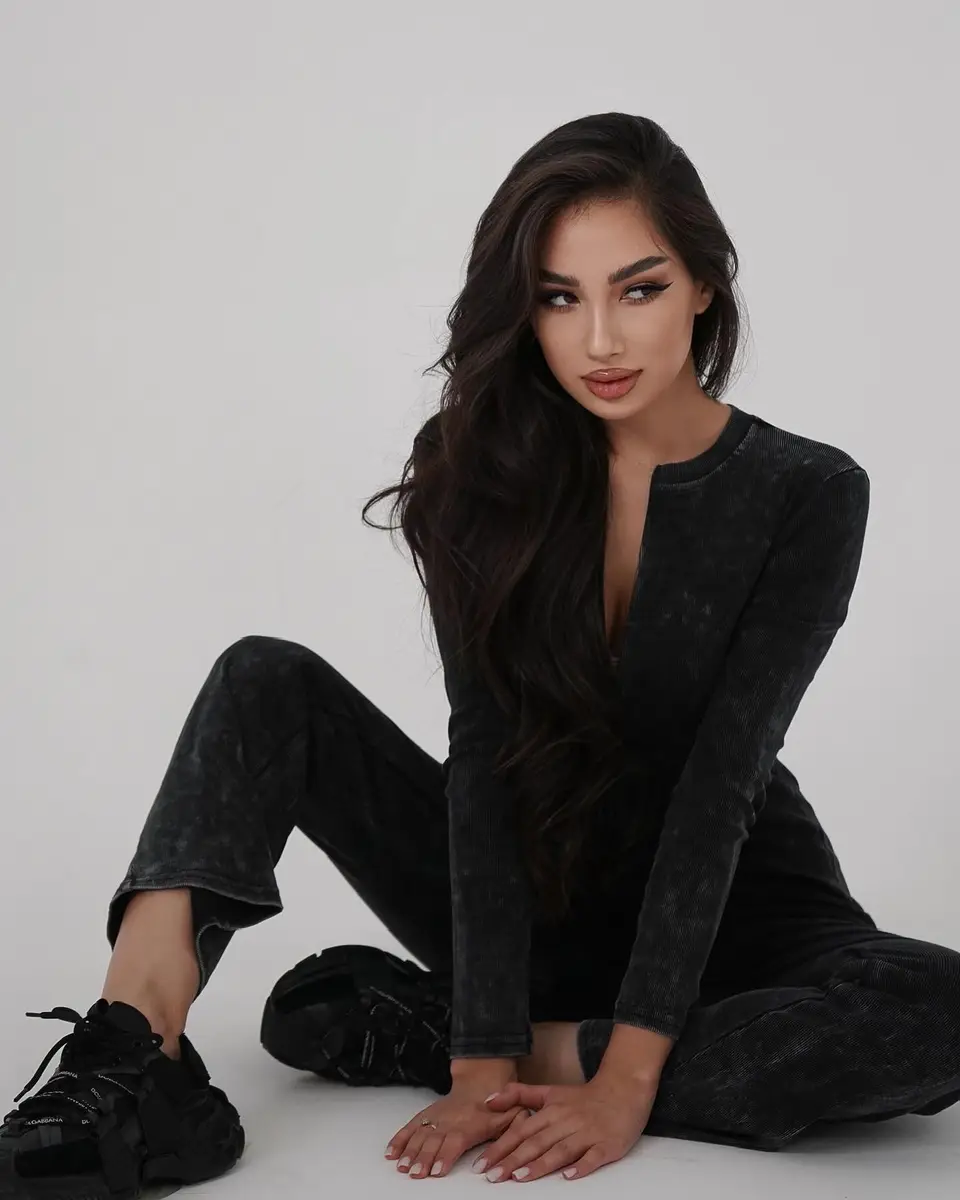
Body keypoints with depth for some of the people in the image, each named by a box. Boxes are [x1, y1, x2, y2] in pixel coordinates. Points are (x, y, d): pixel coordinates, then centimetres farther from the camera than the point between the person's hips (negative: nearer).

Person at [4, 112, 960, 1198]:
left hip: (725, 916, -1)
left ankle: (420, 1030, -25)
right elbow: (486, 756, -17)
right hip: (526, 898, 1)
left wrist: (628, 1078, -29)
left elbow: (720, 783, -22)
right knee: (270, 683, -15)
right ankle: (135, 1068, -36)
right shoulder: (486, 473, -8)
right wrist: (483, 1059, -26)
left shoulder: (809, 496, -13)